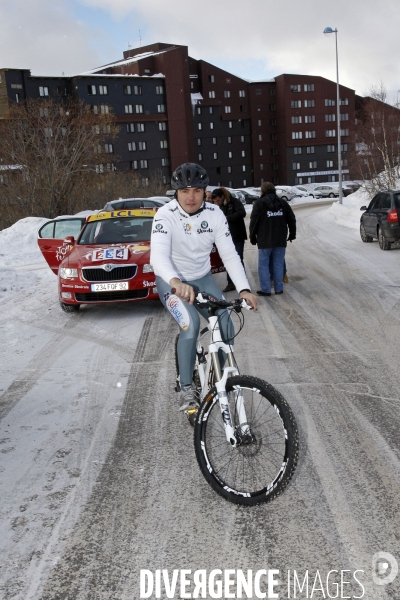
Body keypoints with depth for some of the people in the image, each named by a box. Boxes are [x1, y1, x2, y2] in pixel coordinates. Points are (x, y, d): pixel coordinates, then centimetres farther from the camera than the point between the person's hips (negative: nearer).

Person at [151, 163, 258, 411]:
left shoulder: (215, 214, -13)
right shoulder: (166, 215, -24)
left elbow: (230, 254, -15)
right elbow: (159, 255, -40)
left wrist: (244, 289, -30)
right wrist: (176, 281, -60)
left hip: (203, 278, 4)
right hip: (171, 282, -4)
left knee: (226, 330, -7)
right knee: (191, 325, -28)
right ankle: (187, 388, -9)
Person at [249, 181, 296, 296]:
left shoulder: (259, 203, -4)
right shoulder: (283, 203, 9)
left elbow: (253, 222, -6)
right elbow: (292, 220, 10)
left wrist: (253, 238, 4)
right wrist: (292, 234, 20)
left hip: (265, 240, -4)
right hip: (281, 240, 4)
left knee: (263, 265, 4)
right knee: (278, 264, 9)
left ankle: (265, 289, 2)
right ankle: (279, 288, 10)